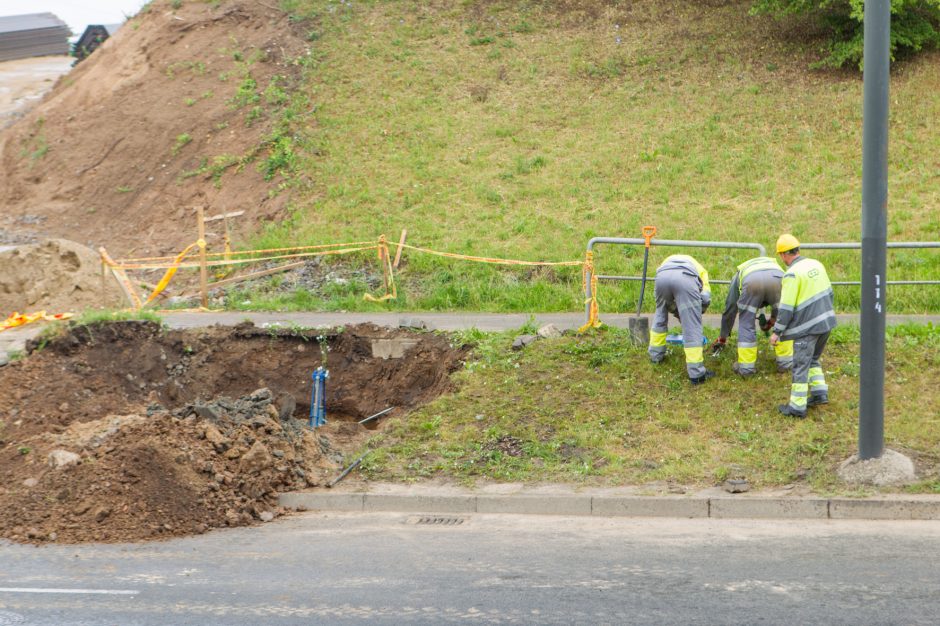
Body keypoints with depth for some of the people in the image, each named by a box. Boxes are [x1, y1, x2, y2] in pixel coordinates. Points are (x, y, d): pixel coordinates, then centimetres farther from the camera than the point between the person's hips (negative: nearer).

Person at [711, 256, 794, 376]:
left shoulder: (738, 275, 41)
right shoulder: (773, 264, 47)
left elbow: (730, 308, 44)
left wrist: (723, 337, 52)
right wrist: (772, 320, 60)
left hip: (751, 281, -1)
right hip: (777, 277, 1)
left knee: (746, 323, 14)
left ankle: (746, 367, 16)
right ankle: (785, 362, 26)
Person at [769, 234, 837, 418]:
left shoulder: (792, 274, -16)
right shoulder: (816, 264, 7)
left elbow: (786, 308, -17)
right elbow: (829, 294, 15)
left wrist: (777, 332, -10)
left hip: (807, 327, -8)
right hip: (826, 321, 8)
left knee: (801, 365, 0)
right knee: (813, 359, 24)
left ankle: (797, 406, 4)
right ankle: (819, 392, 18)